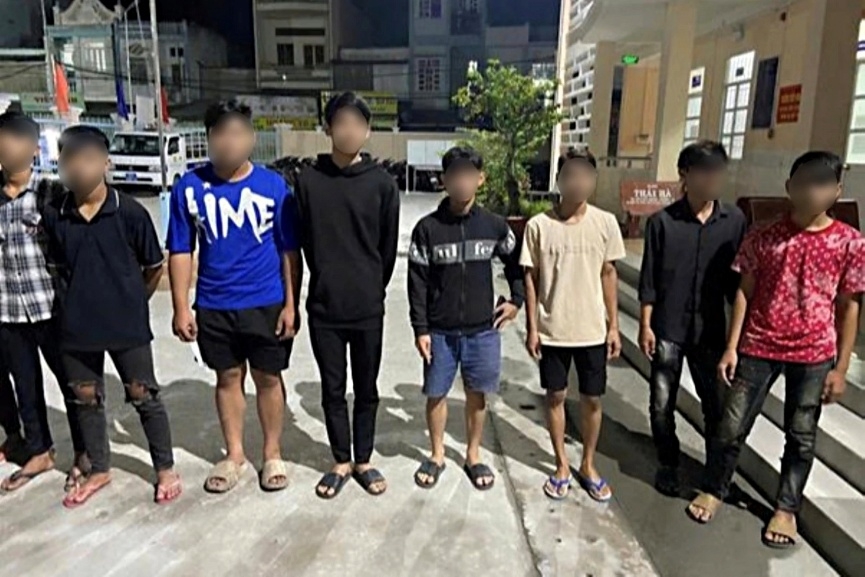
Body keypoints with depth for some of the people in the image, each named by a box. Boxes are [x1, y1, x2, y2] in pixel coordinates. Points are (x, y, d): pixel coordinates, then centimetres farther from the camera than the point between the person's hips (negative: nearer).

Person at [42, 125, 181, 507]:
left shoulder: (129, 212, -12)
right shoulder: (53, 214, -3)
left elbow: (154, 266, -1)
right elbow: (58, 267, 12)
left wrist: (132, 303, 5)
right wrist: (75, 303, 8)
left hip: (127, 325, -3)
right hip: (76, 326, 4)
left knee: (144, 397, 7)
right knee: (87, 400, 16)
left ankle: (165, 469, 24)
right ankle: (99, 470, 35)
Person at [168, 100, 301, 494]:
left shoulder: (273, 185, -7)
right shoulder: (190, 187, -4)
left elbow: (289, 251, -3)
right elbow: (181, 252, 1)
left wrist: (290, 304, -6)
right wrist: (181, 308, -1)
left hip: (267, 305, -1)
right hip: (213, 308, 2)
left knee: (268, 379, 11)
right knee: (228, 378, 16)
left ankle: (272, 454, 30)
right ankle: (234, 455, 33)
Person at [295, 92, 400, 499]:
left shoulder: (381, 183, -4)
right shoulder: (308, 180, -2)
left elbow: (388, 248, 2)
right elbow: (306, 242, 4)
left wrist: (371, 289, 8)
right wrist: (329, 281, 7)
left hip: (368, 308, 0)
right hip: (324, 307, 1)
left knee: (366, 390, 13)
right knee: (333, 390, 13)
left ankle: (364, 461, 31)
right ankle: (341, 462, 31)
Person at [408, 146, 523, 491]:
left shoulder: (494, 225, -1)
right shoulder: (427, 227, -7)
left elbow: (515, 263, 15)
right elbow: (417, 281, -5)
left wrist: (517, 299, 6)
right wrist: (420, 329, -7)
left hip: (483, 330, 1)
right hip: (440, 331, -1)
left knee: (477, 395, 12)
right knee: (436, 395, 10)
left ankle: (473, 455, 32)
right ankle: (437, 455, 31)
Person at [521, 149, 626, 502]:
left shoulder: (605, 223, -3)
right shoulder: (539, 225, -8)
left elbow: (608, 274, 4)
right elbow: (530, 278, -3)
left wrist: (613, 326, 3)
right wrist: (531, 328, -5)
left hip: (592, 330, 1)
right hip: (552, 330, -1)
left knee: (592, 399, 11)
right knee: (556, 396, 11)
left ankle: (588, 465, 32)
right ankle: (562, 466, 30)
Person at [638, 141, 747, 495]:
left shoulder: (734, 221, 0)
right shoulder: (662, 222, -7)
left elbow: (737, 278, 6)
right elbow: (648, 280, -4)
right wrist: (645, 326, -6)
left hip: (710, 330, 2)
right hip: (667, 329, -1)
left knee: (716, 404, 9)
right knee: (662, 403, 8)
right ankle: (668, 464, 29)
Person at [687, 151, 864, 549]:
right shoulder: (764, 238, -4)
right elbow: (744, 294, 0)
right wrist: (731, 348, -4)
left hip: (814, 356, 0)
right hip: (758, 348, 0)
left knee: (801, 436, 12)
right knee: (733, 425, 7)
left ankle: (786, 508, 31)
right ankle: (714, 490, 28)